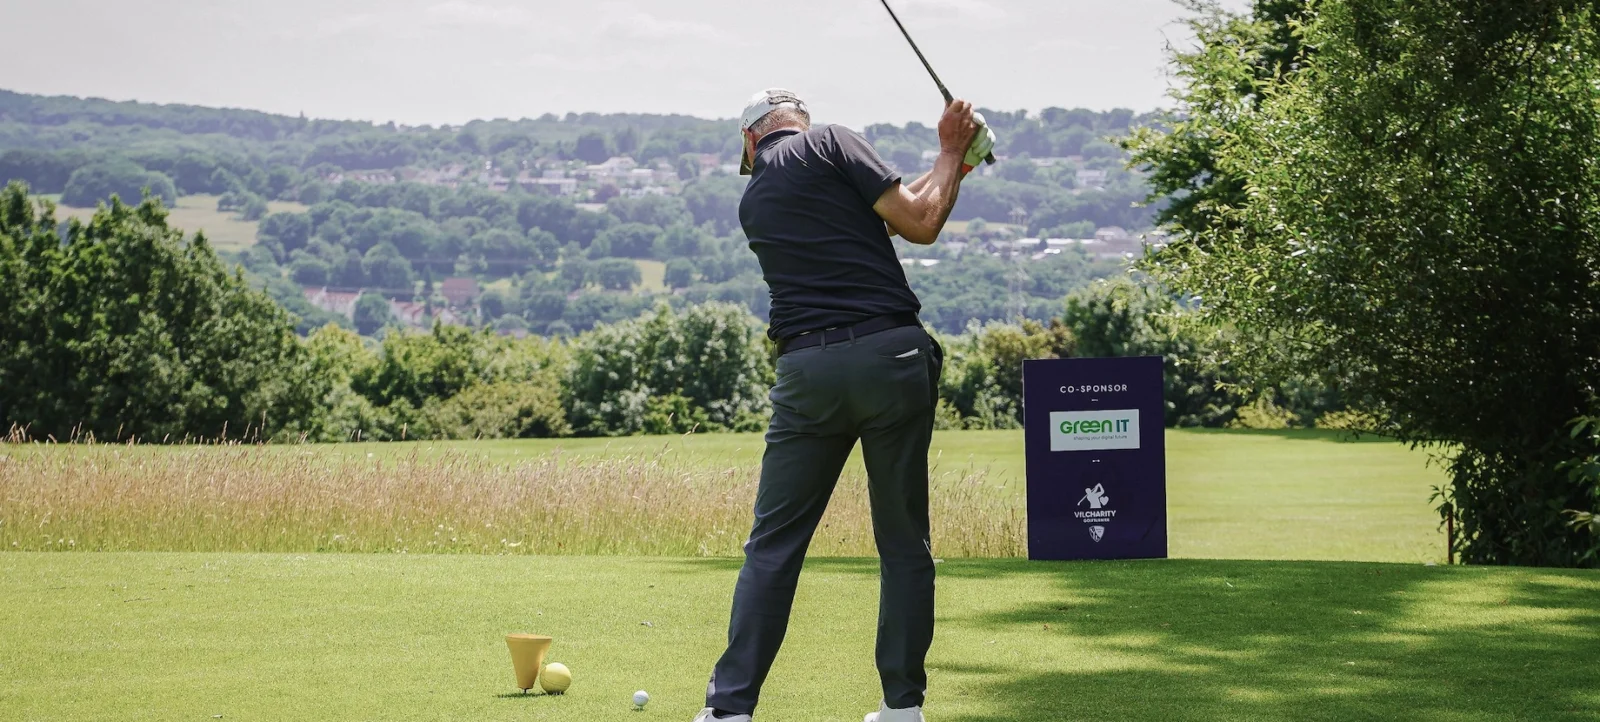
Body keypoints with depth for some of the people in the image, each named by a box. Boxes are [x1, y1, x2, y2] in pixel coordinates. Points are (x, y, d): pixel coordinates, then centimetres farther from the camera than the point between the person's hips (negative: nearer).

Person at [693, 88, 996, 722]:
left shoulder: (753, 201, 19)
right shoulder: (832, 144, 3)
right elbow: (919, 224, -3)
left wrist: (951, 164, 23)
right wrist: (952, 154, 12)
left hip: (807, 372, 3)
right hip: (891, 355, -2)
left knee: (774, 543, 6)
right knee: (905, 542, 8)